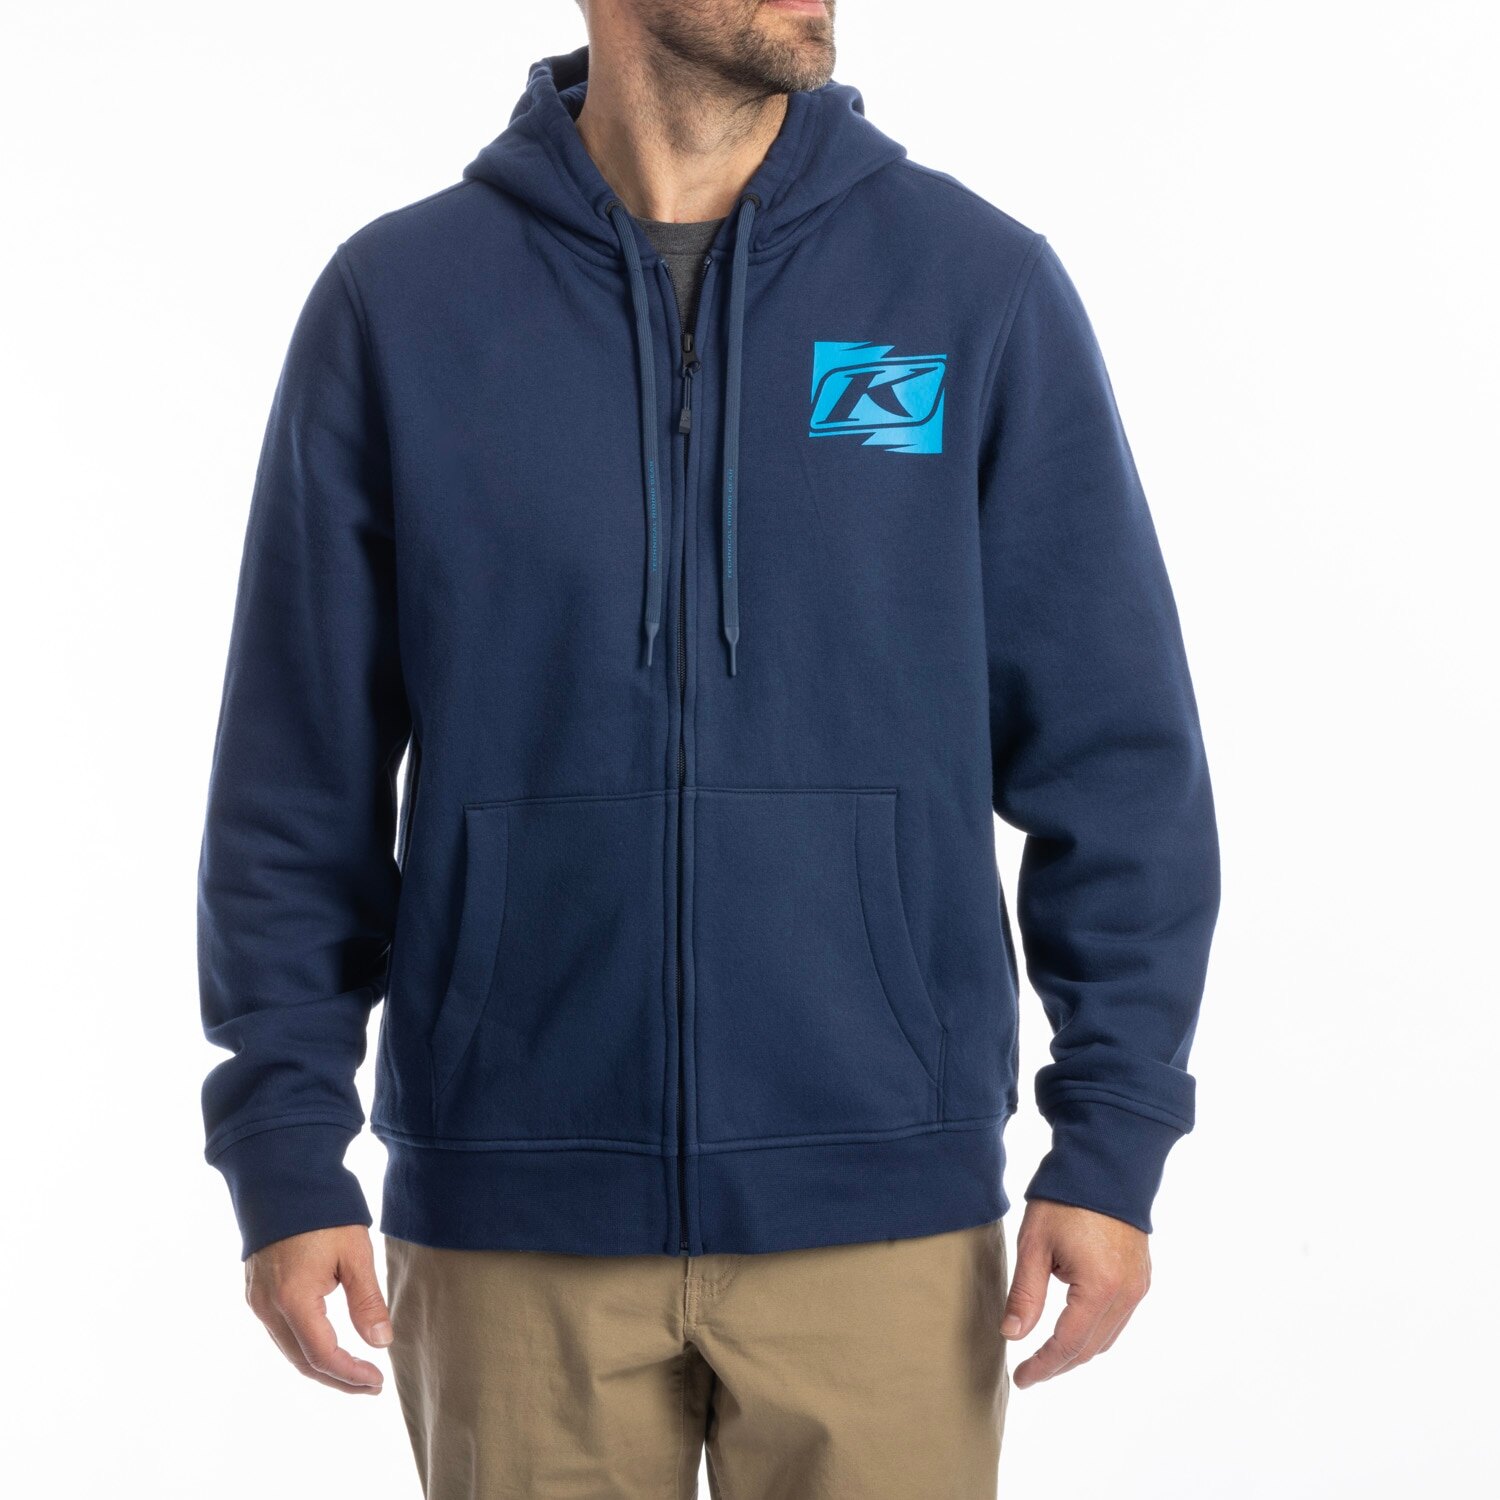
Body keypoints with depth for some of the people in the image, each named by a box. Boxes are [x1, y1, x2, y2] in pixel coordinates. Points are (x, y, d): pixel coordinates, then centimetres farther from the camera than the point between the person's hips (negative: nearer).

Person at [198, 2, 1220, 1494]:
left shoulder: (981, 286, -1)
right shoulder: (396, 303, 0)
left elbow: (1116, 754, 0)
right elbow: (297, 775, 2)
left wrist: (1112, 1143, -4)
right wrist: (286, 1161, -1)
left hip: (883, 1206, 0)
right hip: (513, 1218, 0)